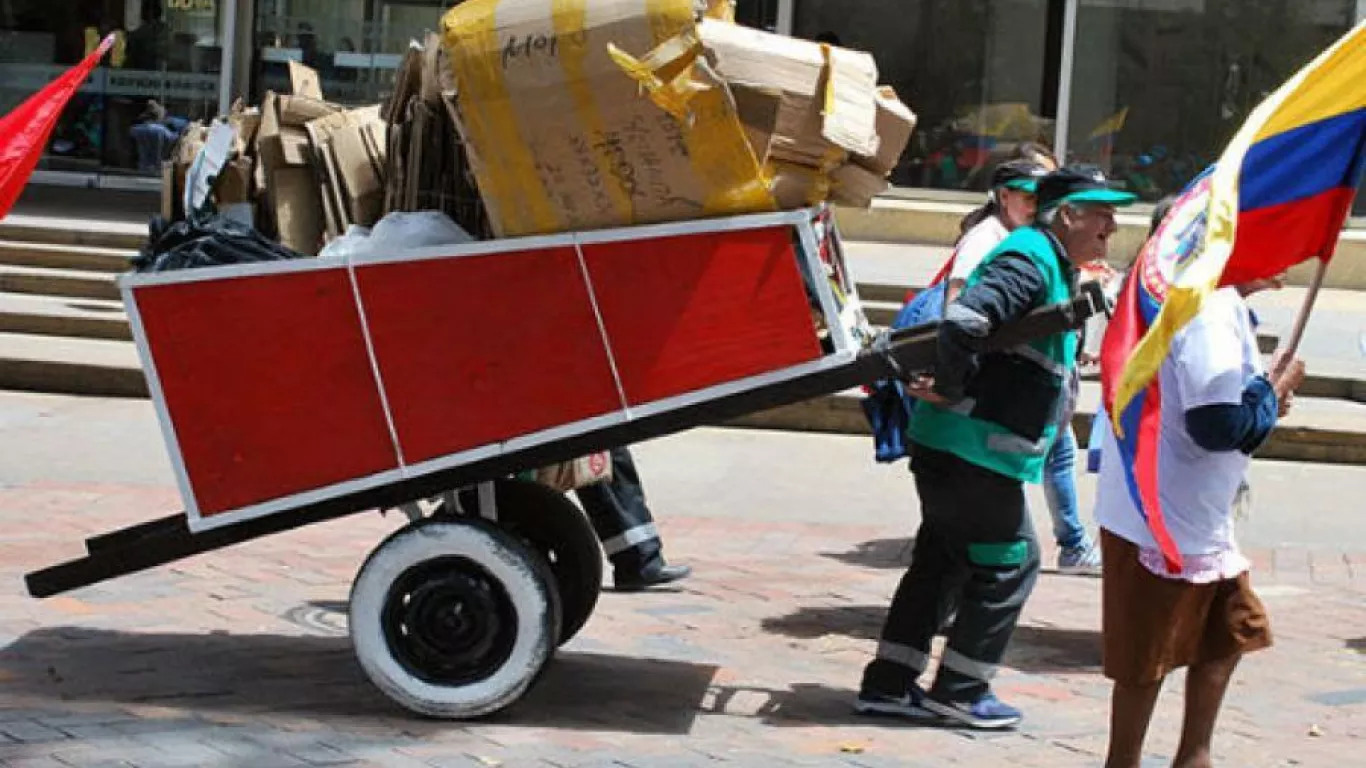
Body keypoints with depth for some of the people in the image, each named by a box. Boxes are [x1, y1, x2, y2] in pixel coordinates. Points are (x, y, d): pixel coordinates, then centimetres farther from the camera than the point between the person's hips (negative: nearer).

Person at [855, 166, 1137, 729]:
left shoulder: (1053, 268, 18)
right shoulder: (1030, 260, -16)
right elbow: (961, 323, -29)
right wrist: (951, 390, -18)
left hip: (947, 448, 10)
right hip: (973, 448, -10)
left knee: (942, 561, 14)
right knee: (1010, 563, 1)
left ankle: (887, 686, 19)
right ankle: (958, 692, 9)